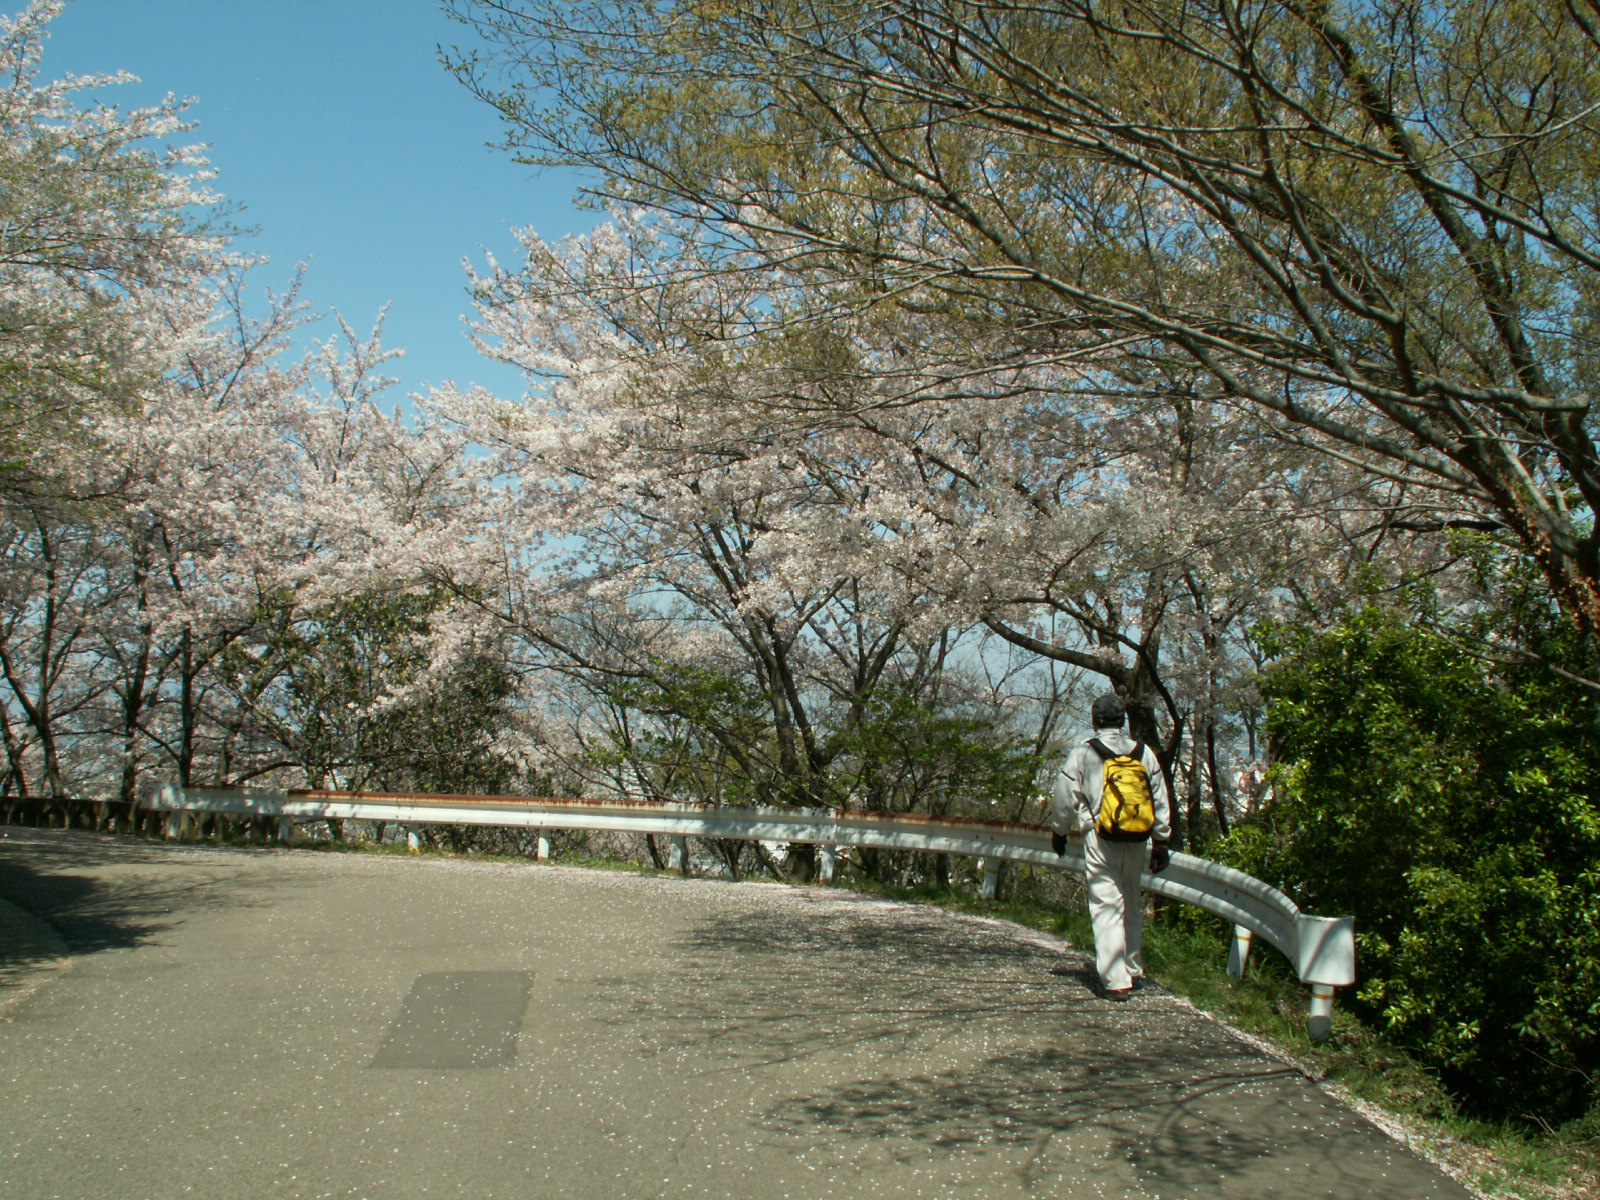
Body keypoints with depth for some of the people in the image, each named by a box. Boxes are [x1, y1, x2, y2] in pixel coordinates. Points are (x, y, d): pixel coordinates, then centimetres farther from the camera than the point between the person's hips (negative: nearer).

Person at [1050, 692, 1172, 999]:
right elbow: (1160, 801, 10)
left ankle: (1116, 982, -10)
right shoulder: (1144, 752, 7)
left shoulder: (1083, 752, -3)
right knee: (1132, 906, 19)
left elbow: (1065, 796, 1)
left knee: (1107, 908, -5)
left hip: (1100, 840, -4)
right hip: (1137, 841, 4)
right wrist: (1161, 841, 17)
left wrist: (1059, 831, 16)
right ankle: (1134, 970, 30)